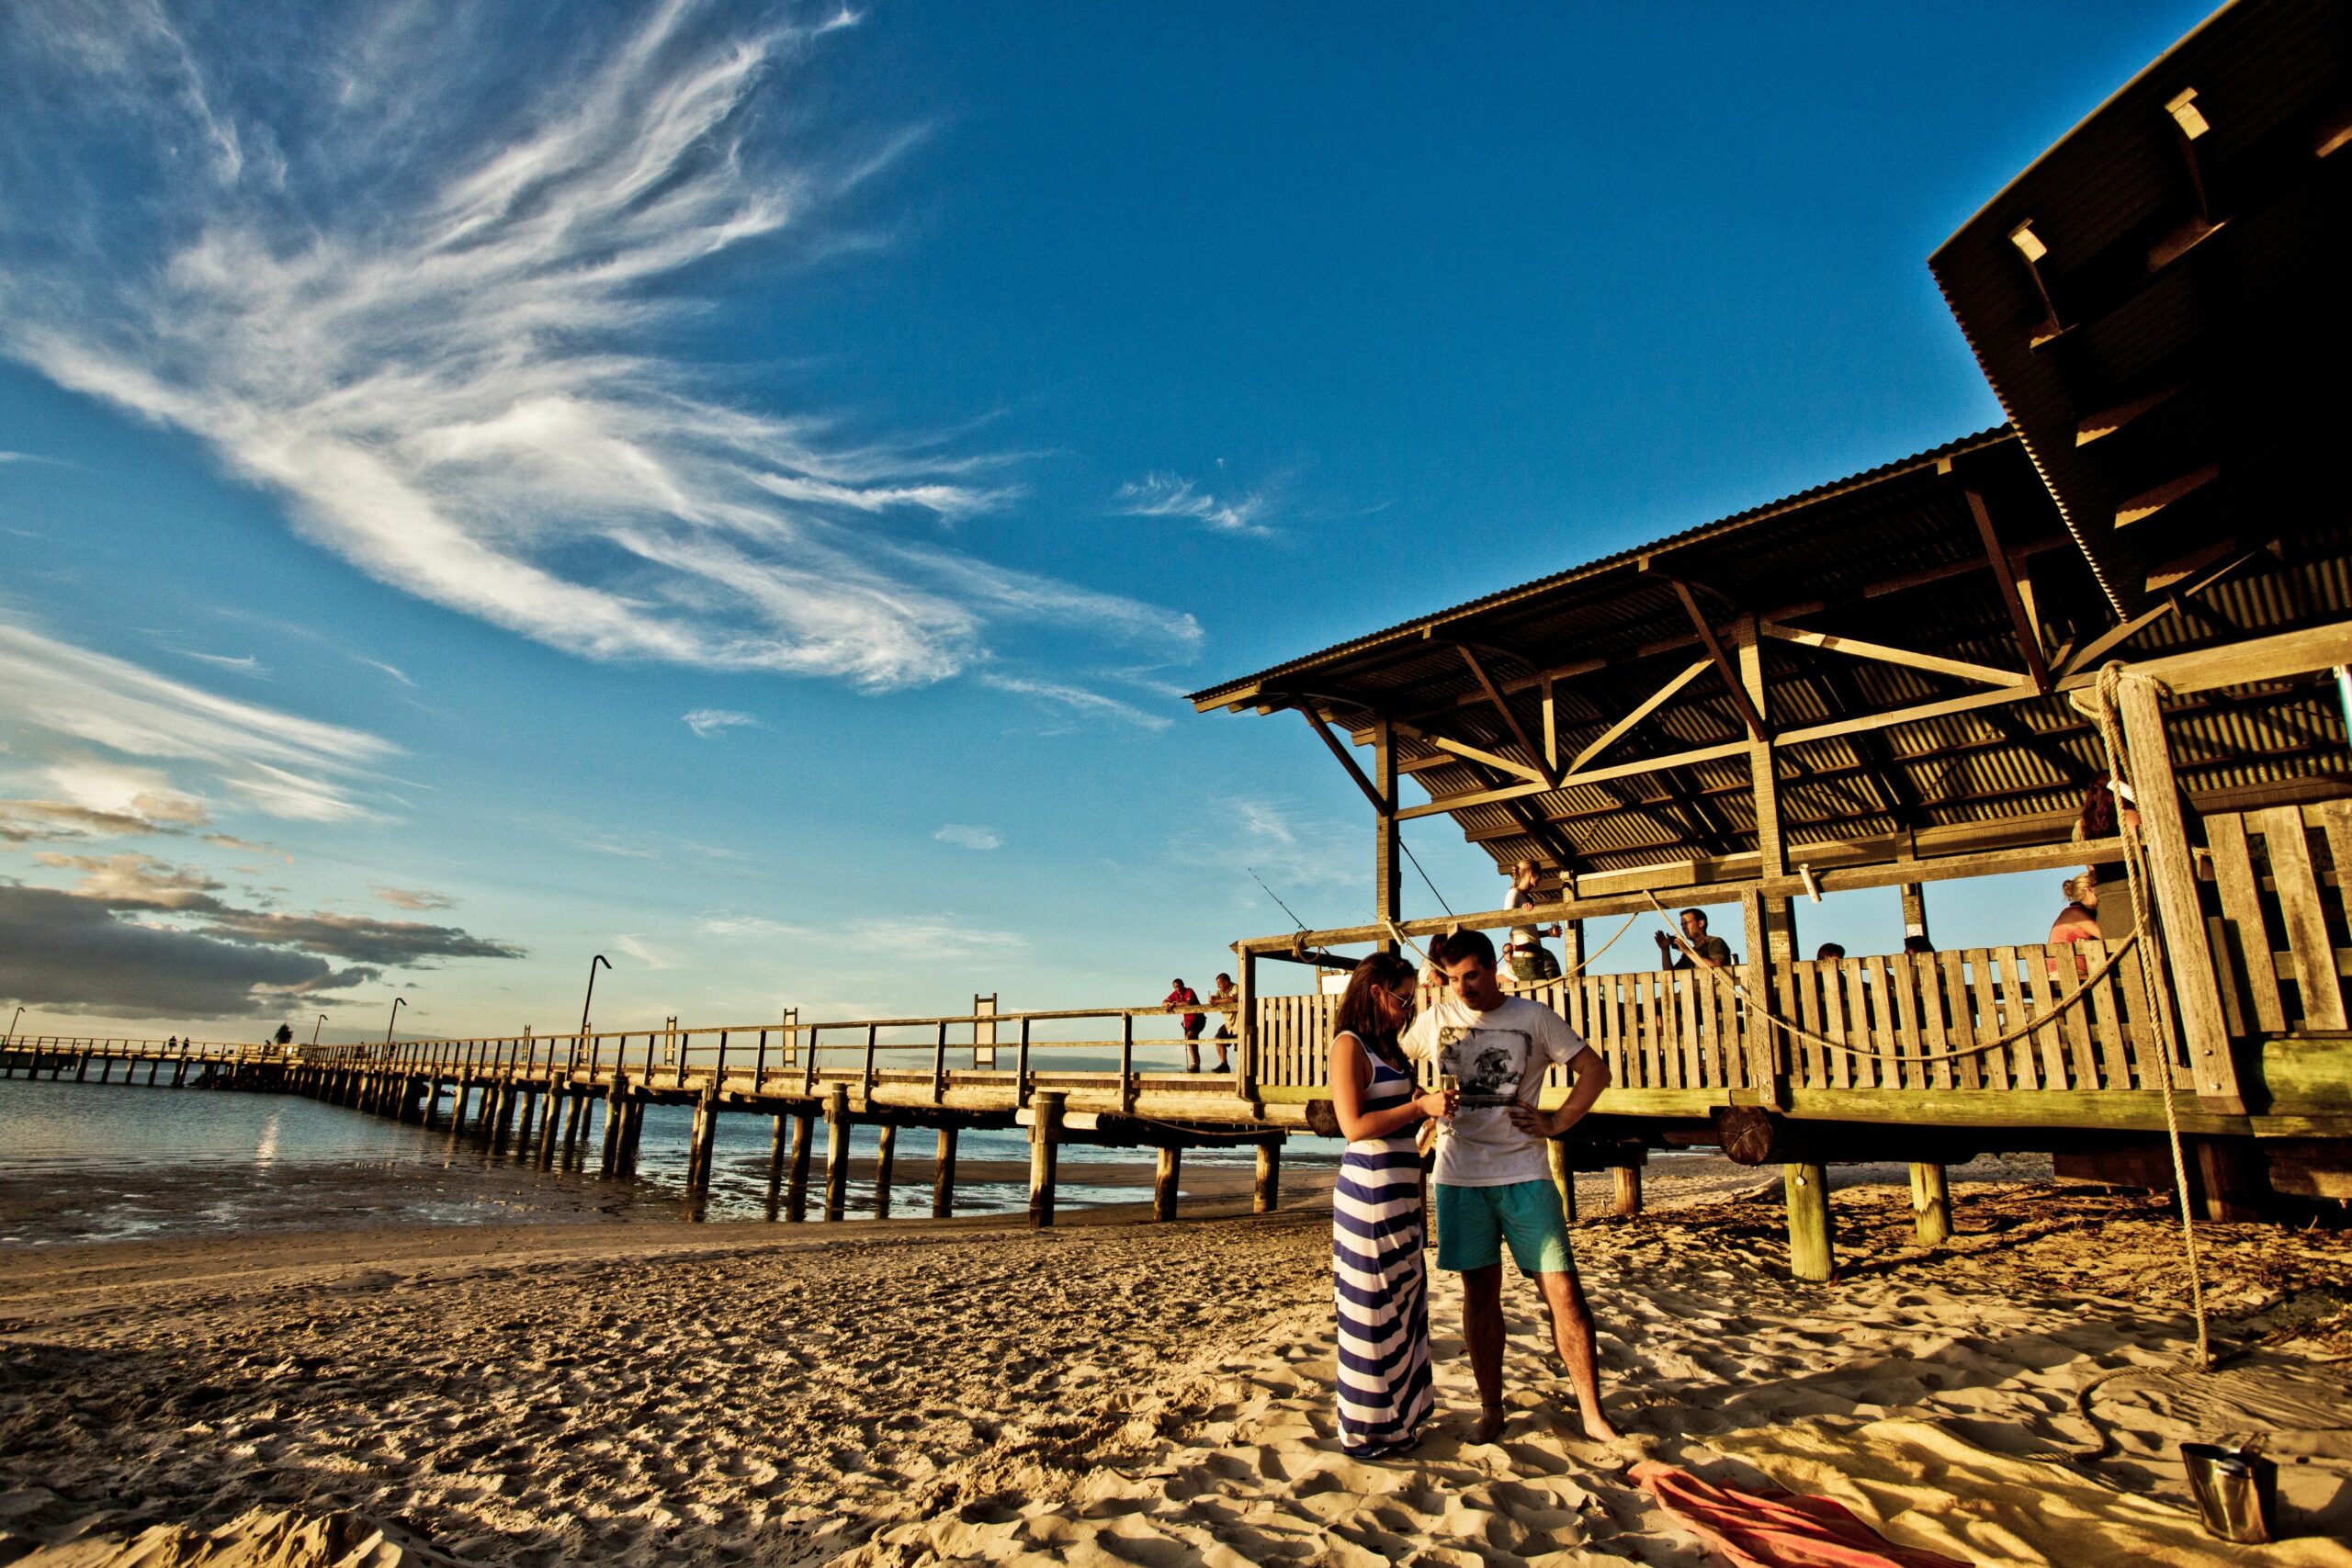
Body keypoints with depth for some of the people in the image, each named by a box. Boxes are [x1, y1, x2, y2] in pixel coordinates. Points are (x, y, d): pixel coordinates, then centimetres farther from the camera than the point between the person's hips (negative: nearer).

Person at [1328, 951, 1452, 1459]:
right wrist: (1420, 1106, -16)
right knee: (1372, 1309, 2)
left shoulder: (1385, 1049, 16)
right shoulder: (1349, 1045, -11)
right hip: (1370, 1192, -9)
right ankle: (1366, 1431, 15)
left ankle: (1395, 1417, 27)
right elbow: (1355, 1126, -19)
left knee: (1402, 1301, 14)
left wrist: (1427, 1104, 8)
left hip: (1400, 1192, 9)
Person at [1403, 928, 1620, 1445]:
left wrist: (1558, 1122, -3)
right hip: (1459, 1175, 1)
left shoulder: (1534, 1017, -1)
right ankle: (1491, 1408, 22)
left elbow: (1595, 1071, 4)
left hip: (1524, 1174, -1)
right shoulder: (1435, 1020, 3)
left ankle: (1592, 1415, 13)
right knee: (1481, 1295, 8)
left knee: (1564, 1292, -1)